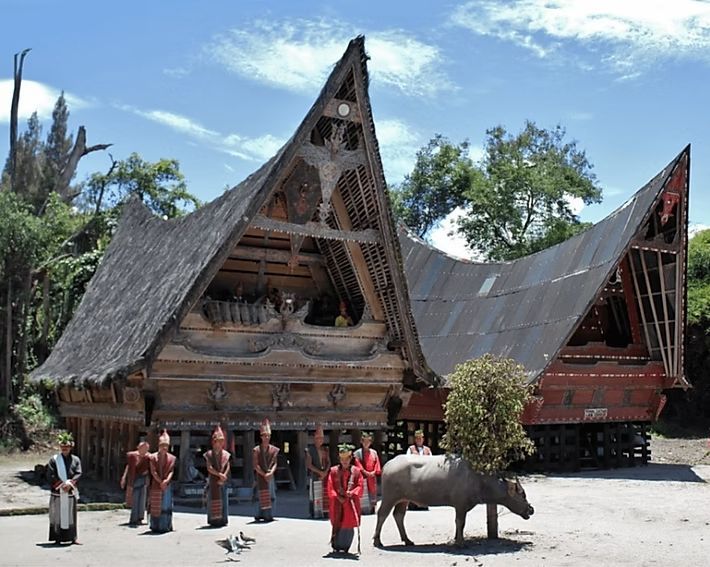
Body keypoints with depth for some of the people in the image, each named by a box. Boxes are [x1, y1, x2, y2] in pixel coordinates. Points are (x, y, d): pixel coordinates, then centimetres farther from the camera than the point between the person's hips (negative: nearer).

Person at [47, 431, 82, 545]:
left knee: (71, 516, 5)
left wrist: (70, 483, -16)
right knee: (57, 516, 0)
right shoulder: (54, 460, 2)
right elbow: (51, 475, -6)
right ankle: (57, 538, 7)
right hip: (57, 492, -2)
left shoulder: (75, 460, 8)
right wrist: (61, 484, -15)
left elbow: (78, 474, -1)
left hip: (71, 492, 2)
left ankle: (73, 537, 11)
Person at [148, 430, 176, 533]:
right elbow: (153, 471, -5)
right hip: (156, 485, 0)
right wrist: (160, 482, -14)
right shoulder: (153, 457, 2)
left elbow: (171, 471, -2)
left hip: (167, 485, 0)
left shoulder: (171, 458, 5)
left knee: (166, 506, -1)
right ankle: (155, 526, 14)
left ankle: (165, 526, 6)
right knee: (156, 506, 5)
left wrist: (166, 480, -20)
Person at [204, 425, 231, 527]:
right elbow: (209, 468, -9)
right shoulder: (209, 454, -1)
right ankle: (214, 520, 3)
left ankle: (223, 519, 9)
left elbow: (228, 467, 2)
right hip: (213, 481, -3)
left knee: (224, 500, 3)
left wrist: (223, 476, -12)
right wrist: (219, 474, -16)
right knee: (213, 500, -1)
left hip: (223, 481, 3)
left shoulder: (225, 454, 7)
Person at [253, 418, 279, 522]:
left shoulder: (274, 450, 8)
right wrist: (264, 474, -13)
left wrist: (270, 473, -14)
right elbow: (256, 465, -4)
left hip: (270, 475, 3)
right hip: (260, 476, -3)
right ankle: (259, 515, 6)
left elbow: (275, 463, 4)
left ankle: (269, 515, 9)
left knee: (271, 496, 3)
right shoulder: (256, 450, 0)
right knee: (261, 496, -2)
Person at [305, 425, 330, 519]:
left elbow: (328, 462, 9)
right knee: (315, 495, -6)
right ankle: (315, 513, -2)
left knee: (325, 495, 1)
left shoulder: (325, 450, 13)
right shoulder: (310, 450, -2)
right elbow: (309, 465, -7)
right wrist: (320, 472, -13)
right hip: (314, 475, -4)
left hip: (325, 475, 4)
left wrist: (325, 472, -9)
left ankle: (325, 512, 6)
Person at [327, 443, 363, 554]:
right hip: (337, 502, 0)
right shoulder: (334, 471, 2)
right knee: (337, 525, 2)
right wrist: (338, 497, -11)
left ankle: (345, 547, 14)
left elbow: (360, 486, 1)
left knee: (349, 526, 2)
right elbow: (330, 487, 0)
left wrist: (352, 492, -17)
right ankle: (336, 546, 15)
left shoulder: (356, 471, 3)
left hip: (351, 502, 1)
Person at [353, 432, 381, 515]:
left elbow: (377, 464, 8)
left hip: (372, 477, 4)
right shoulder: (358, 453, 1)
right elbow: (358, 464, -7)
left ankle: (372, 510, 12)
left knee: (372, 494, 6)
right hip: (363, 477, -4)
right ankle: (364, 510, -4)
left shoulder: (374, 452, 12)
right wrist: (365, 472, -16)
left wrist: (374, 472, -9)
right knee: (363, 496, -7)